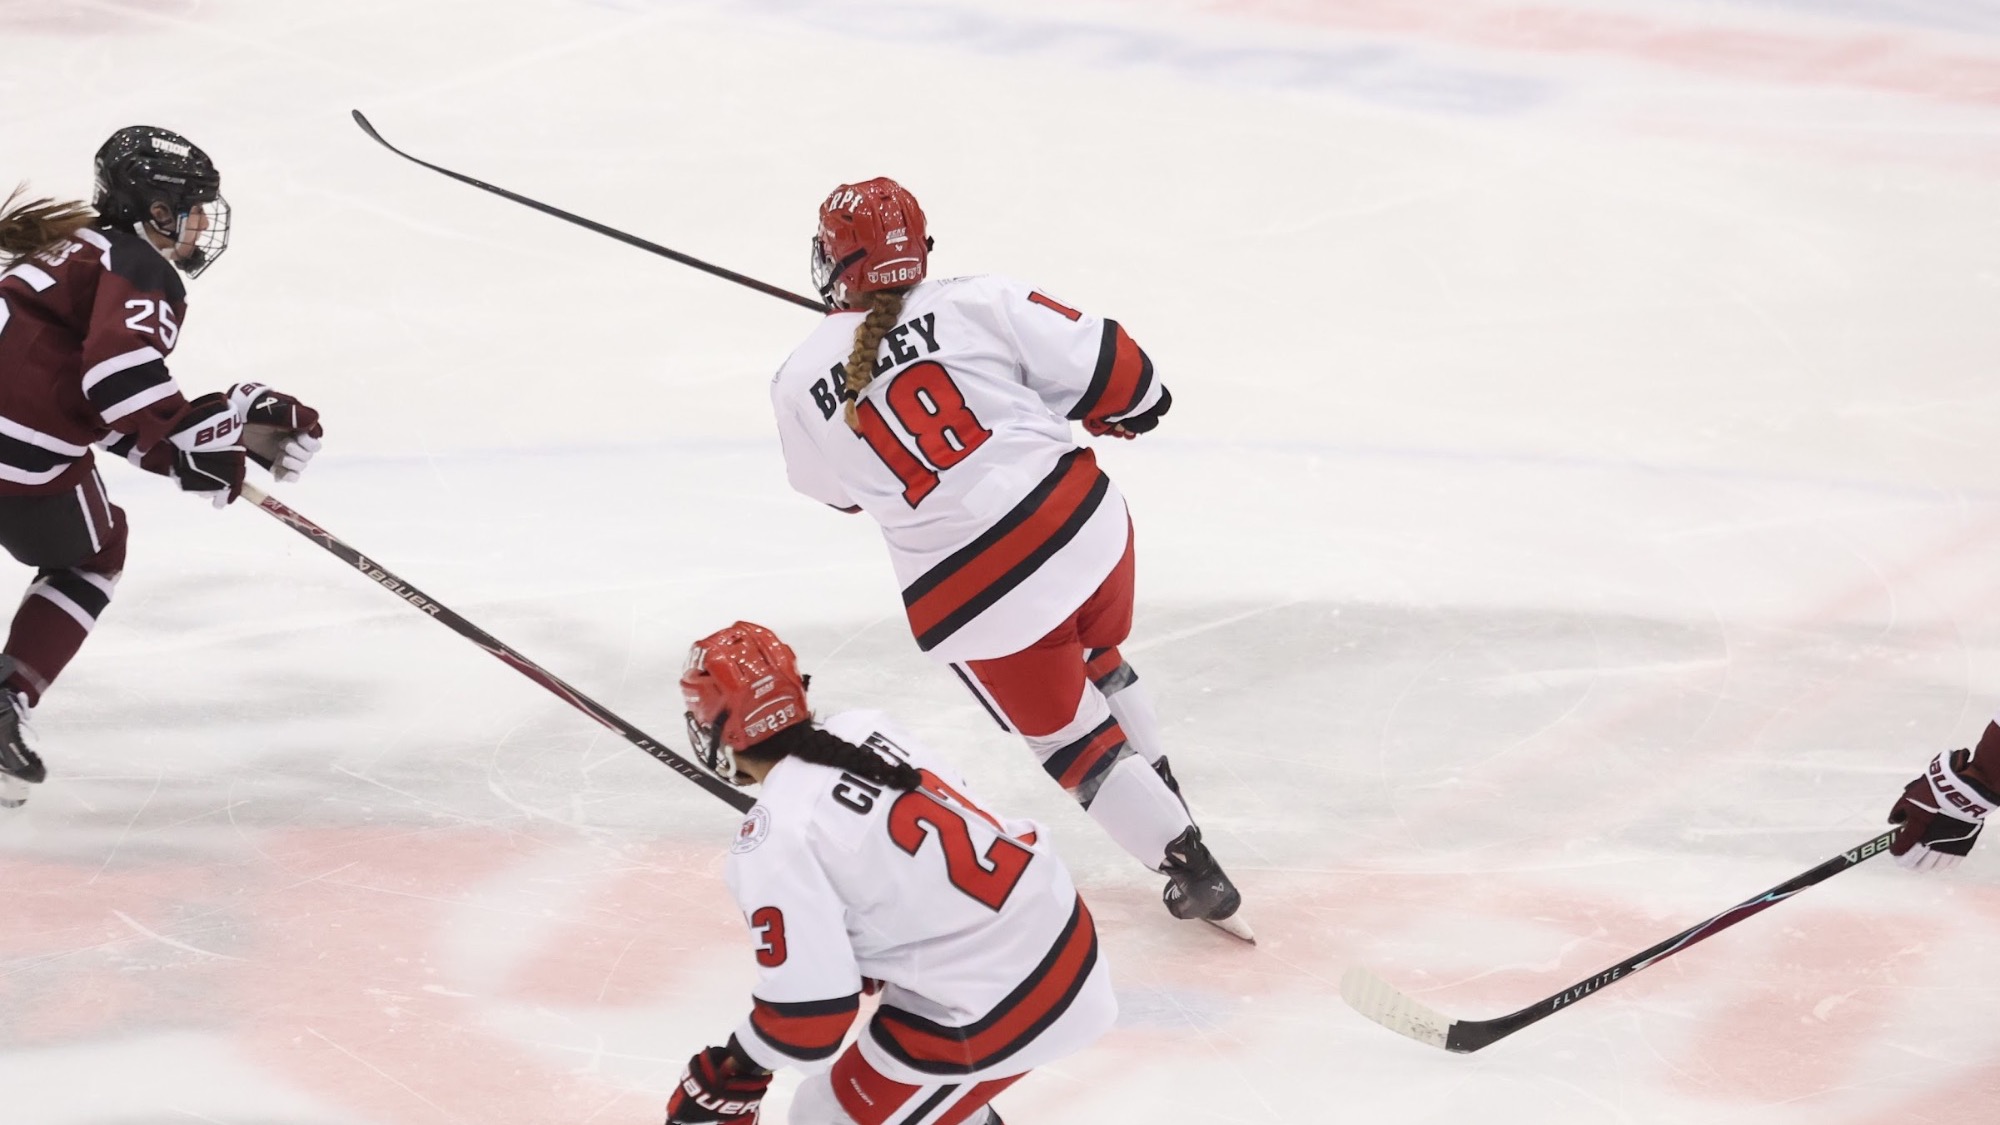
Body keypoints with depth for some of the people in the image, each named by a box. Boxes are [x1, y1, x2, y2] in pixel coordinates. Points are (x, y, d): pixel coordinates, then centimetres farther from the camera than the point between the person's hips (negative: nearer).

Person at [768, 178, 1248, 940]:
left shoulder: (800, 384, -1)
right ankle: (1170, 813, 46)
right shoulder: (977, 304, -5)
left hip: (976, 601, -2)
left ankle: (1192, 872, 14)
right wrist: (1130, 410, 17)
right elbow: (1103, 363, -5)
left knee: (1071, 736, 17)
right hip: (1087, 526, 2)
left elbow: (837, 491, 16)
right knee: (1097, 667, 33)